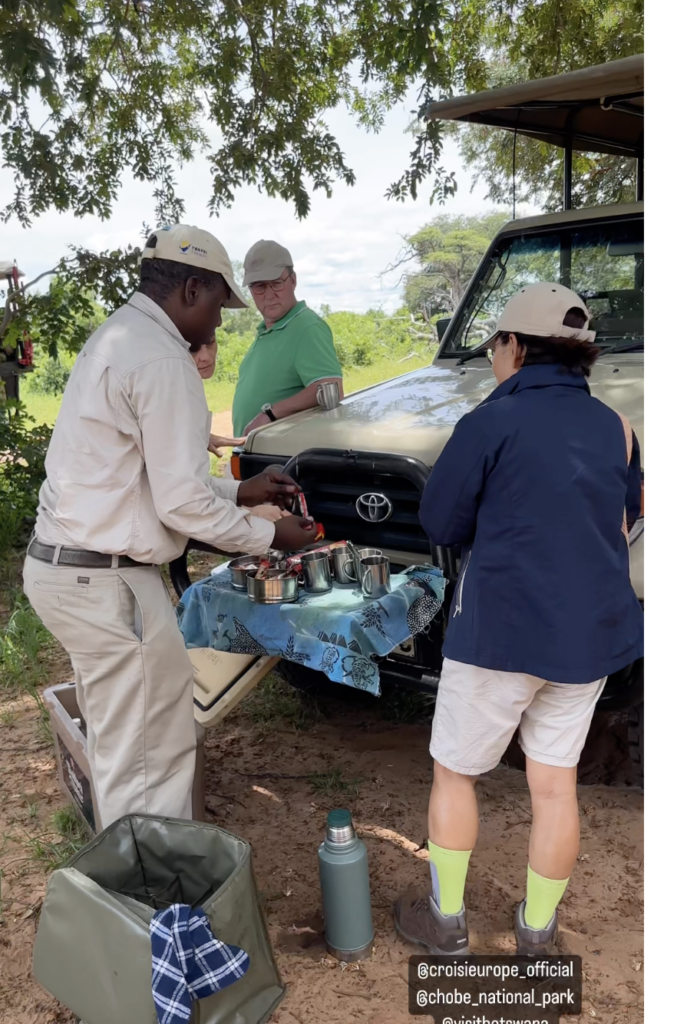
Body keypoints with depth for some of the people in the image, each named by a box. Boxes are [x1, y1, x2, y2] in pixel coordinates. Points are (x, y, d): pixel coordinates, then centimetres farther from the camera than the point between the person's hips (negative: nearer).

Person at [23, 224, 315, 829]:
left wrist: (239, 491, 14)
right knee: (150, 757, 3)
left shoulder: (118, 338, 15)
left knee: (119, 740, 22)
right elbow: (182, 505, -19)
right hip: (104, 581, -11)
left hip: (65, 565, 11)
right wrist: (269, 536, -4)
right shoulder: (161, 359, -17)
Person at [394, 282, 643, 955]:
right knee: (555, 784, 16)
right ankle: (537, 933, 29)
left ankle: (446, 921, 27)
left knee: (454, 774, 14)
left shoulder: (492, 421, -11)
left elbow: (440, 524, -5)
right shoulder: (616, 429, 4)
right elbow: (622, 523, 15)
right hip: (590, 633, 5)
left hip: (501, 628, -5)